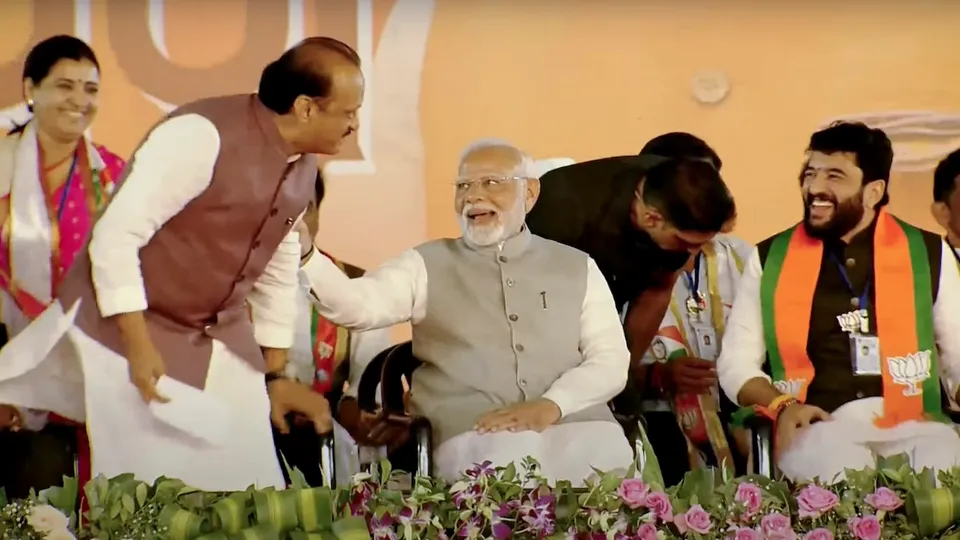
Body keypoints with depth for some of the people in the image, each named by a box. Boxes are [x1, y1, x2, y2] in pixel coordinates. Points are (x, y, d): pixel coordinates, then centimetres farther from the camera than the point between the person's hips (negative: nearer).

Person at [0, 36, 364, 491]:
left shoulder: (304, 165, 3)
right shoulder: (202, 136, -23)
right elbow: (115, 236, -23)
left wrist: (275, 375, 17)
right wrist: (138, 348, -24)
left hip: (222, 342, 7)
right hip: (129, 328, -7)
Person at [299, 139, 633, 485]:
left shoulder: (577, 268, 19)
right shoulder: (426, 265, 15)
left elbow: (611, 360, 9)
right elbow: (356, 306, -2)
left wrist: (551, 405, -12)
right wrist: (303, 249, -23)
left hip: (576, 423, 2)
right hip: (474, 431, -1)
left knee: (606, 457, -33)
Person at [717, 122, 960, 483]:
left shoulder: (928, 254, 14)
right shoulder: (770, 259, 13)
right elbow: (735, 362, 12)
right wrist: (783, 406, -7)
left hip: (913, 426, 1)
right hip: (817, 429, -1)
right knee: (837, 467, -37)